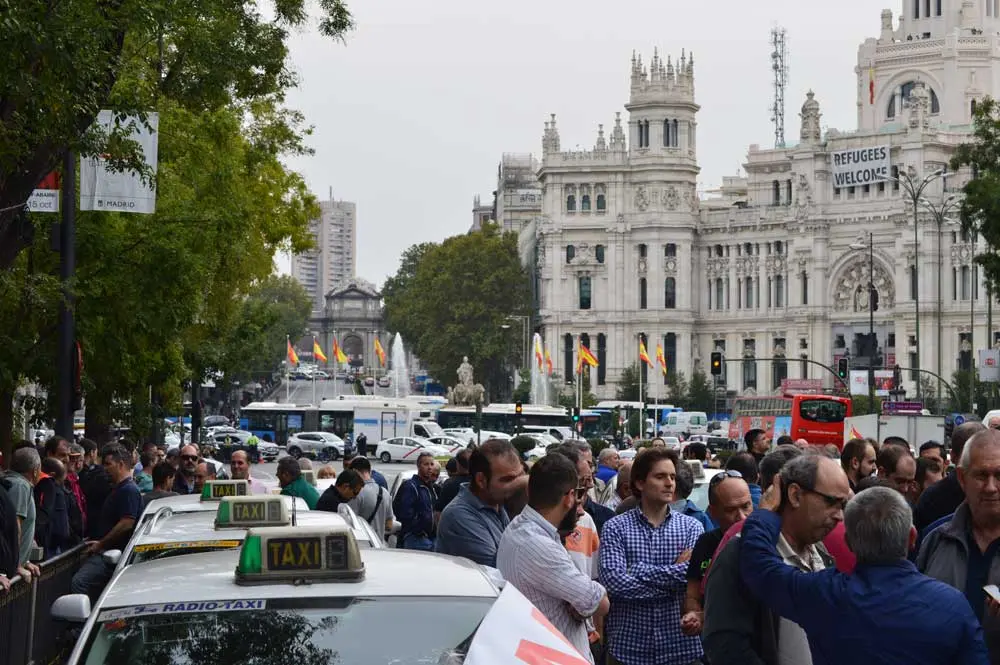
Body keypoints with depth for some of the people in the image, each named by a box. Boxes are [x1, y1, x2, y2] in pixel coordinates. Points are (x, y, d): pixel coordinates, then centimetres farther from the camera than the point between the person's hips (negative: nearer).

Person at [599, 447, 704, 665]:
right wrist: (675, 574, -13)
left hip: (681, 645, 1)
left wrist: (639, 572, -14)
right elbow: (614, 582, -16)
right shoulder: (615, 528, -3)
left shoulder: (691, 527, 3)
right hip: (629, 647, -1)